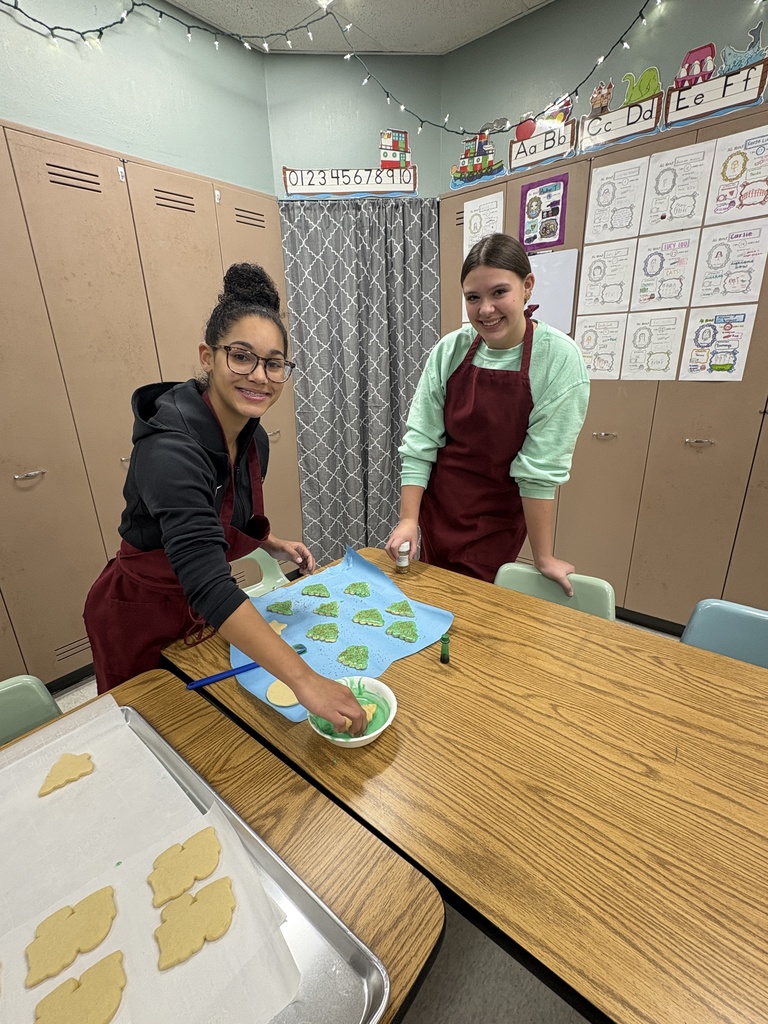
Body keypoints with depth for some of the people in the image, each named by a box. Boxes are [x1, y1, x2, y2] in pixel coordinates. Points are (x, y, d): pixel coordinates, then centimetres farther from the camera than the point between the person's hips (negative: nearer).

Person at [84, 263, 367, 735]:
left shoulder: (254, 439, -9)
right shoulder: (171, 448, -34)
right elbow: (209, 586, -44)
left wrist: (271, 544, -8)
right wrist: (305, 680, -48)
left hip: (203, 608, 6)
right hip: (140, 616, -6)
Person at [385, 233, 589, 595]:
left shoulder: (558, 357, -16)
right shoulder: (450, 349, -8)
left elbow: (541, 465, -17)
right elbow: (420, 438, -8)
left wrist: (543, 557, -13)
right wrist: (408, 519, -13)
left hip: (497, 519, -2)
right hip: (436, 505, 3)